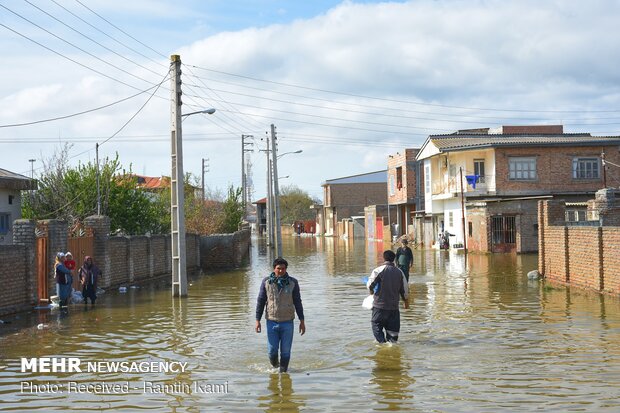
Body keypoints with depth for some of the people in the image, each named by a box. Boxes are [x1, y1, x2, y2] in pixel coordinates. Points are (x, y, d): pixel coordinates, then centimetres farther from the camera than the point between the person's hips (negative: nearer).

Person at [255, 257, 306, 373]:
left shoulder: (293, 282, -1)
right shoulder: (266, 282, -1)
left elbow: (297, 302, 5)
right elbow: (260, 301, 4)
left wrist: (302, 321, 3)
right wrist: (257, 320, 1)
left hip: (287, 323, 0)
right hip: (272, 323, 0)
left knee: (285, 352, 2)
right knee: (272, 351, 2)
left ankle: (283, 372, 17)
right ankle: (275, 366, 32)